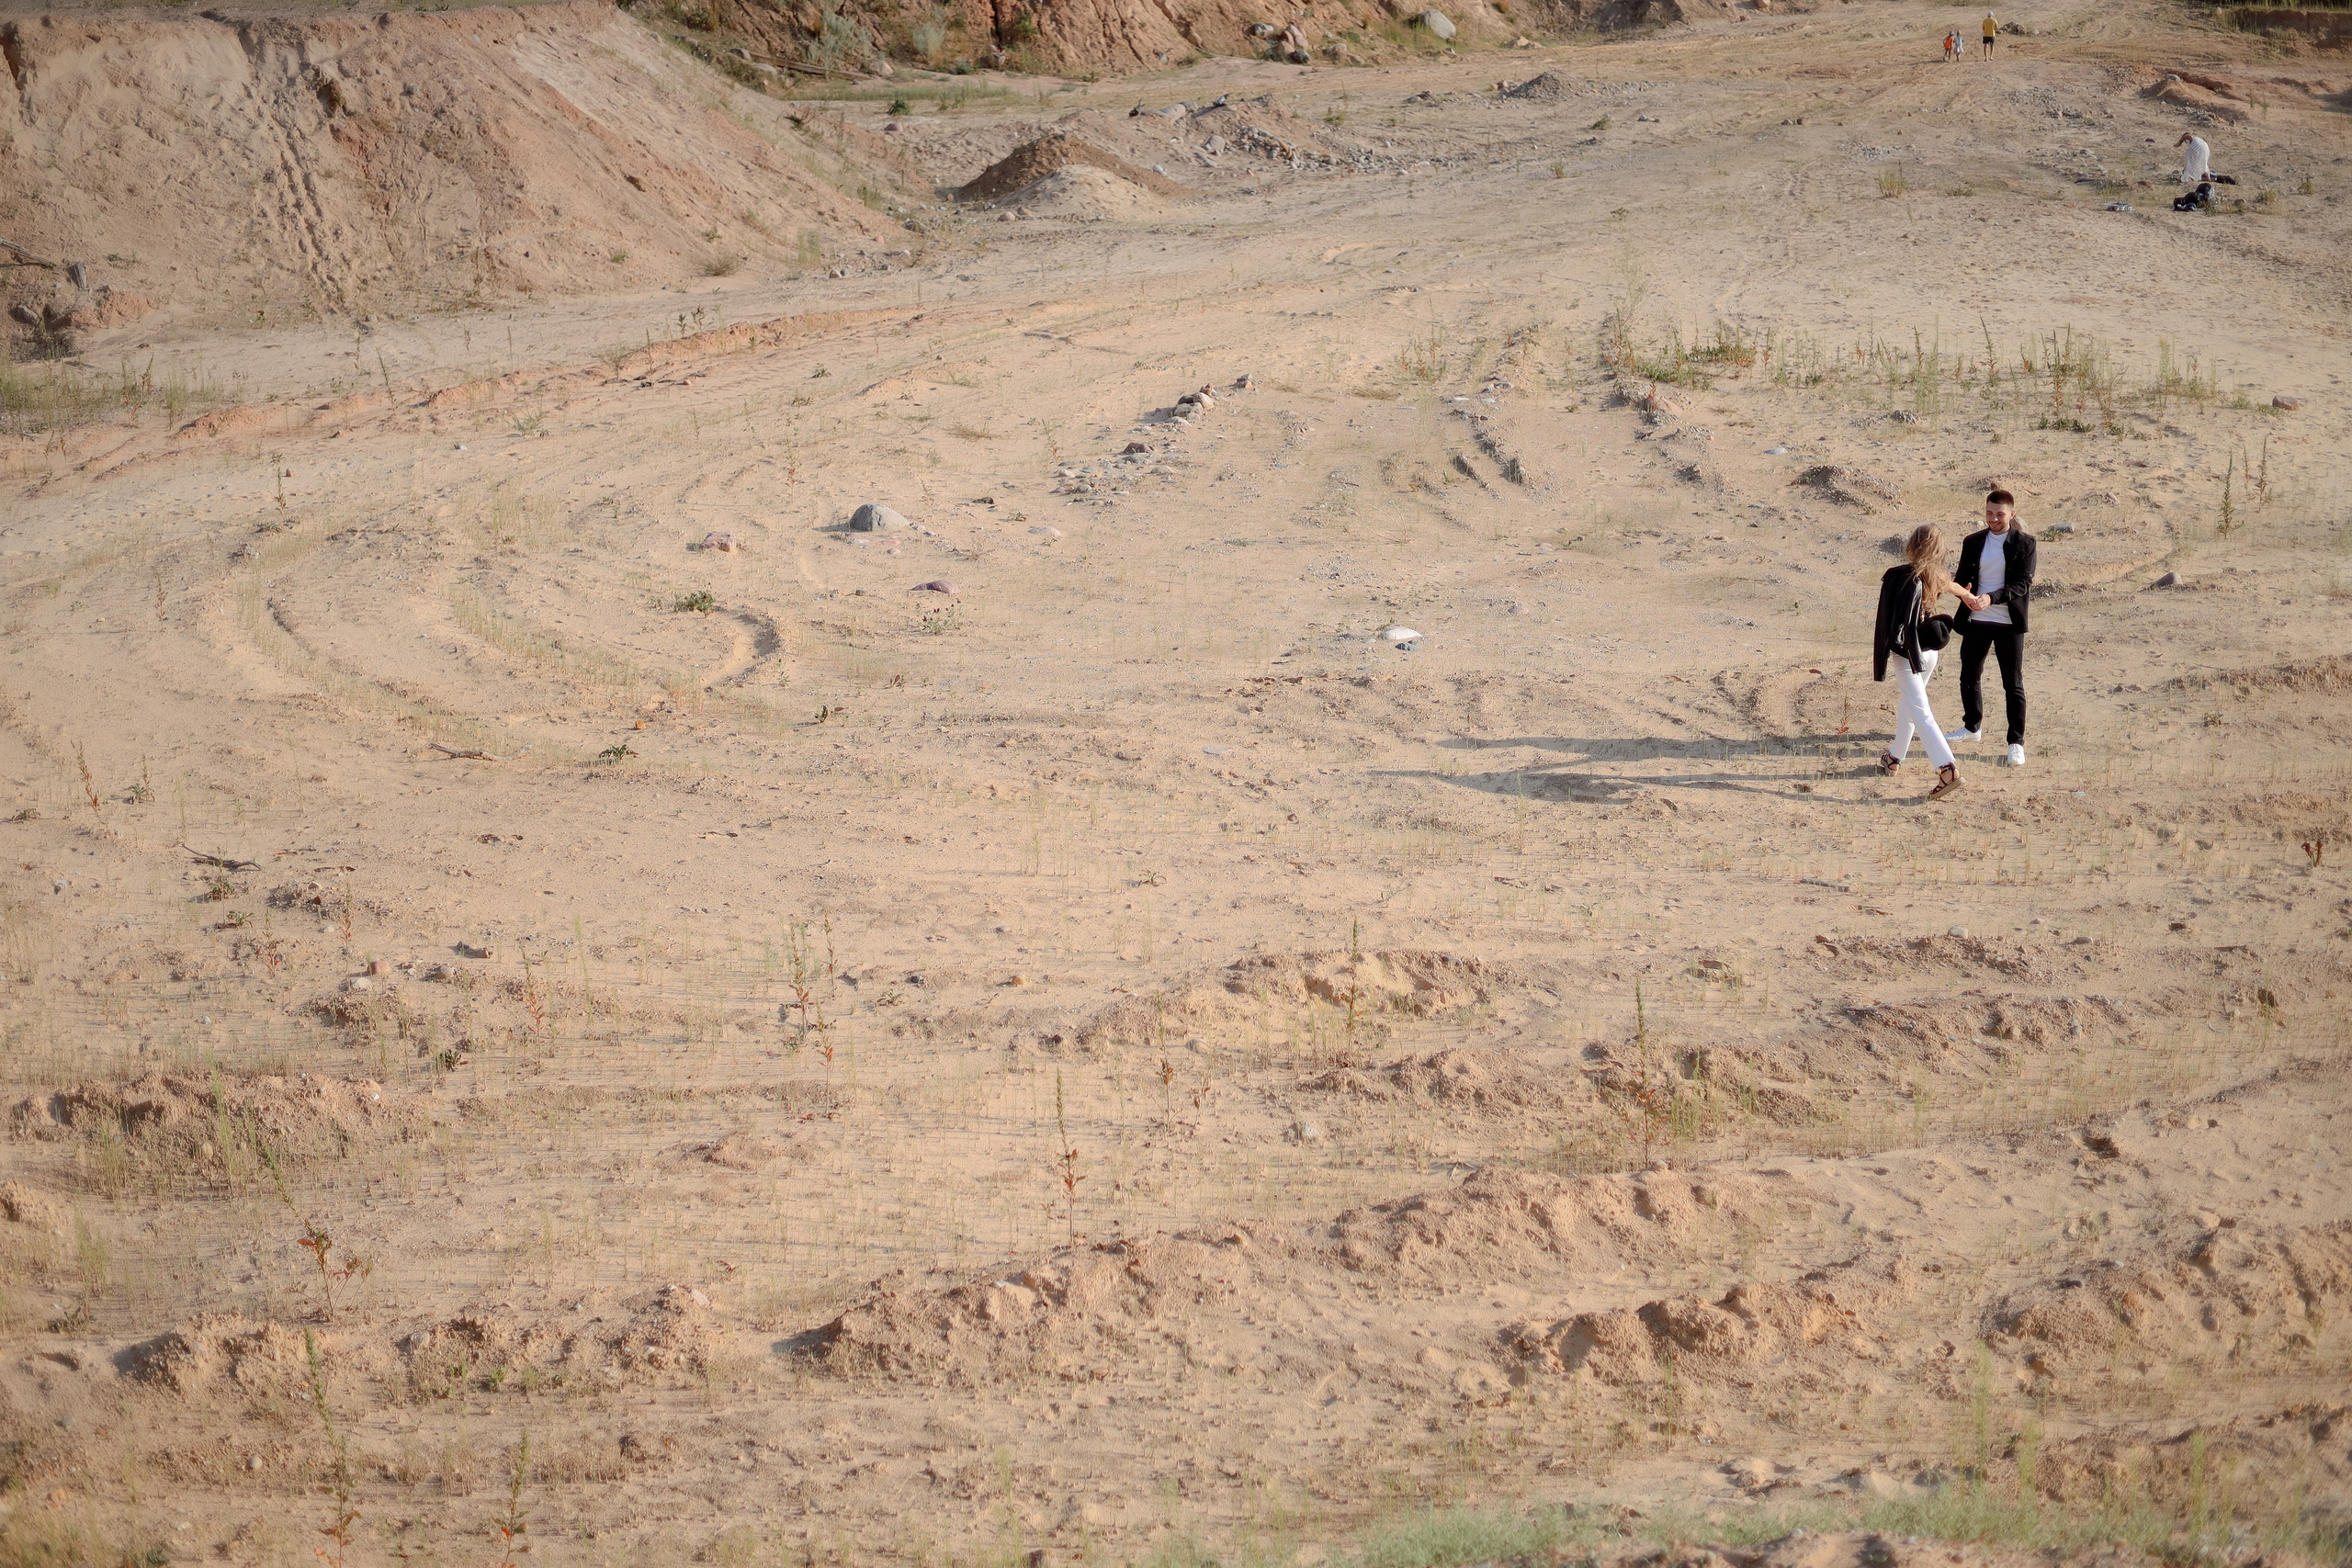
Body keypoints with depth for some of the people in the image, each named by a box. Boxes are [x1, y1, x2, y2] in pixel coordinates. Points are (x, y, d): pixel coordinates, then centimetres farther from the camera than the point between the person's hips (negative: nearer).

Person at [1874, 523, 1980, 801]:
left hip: (1907, 653, -7)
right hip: (1929, 652, 7)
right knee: (1908, 702, 25)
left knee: (1920, 712, -9)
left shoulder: (1897, 578, -18)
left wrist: (1879, 661, -10)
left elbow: (1888, 622, -18)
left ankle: (1947, 768, -22)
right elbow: (1950, 584, 26)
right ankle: (1895, 757, 40)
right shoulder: (1936, 578, 1)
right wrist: (1966, 595, 49)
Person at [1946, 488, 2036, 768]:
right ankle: (1972, 726, 37)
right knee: (1969, 677, 17)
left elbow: (2023, 584, -13)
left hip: (2008, 623, -4)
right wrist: (1964, 594, -20)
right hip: (1975, 620, 4)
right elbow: (1961, 578, 5)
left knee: (2013, 684, -2)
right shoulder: (1972, 542, 5)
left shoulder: (2024, 543, -6)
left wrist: (1992, 598, -28)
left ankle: (2016, 742, 5)